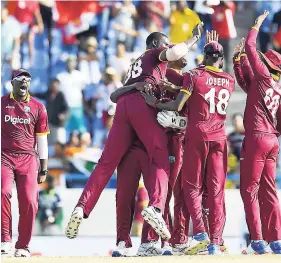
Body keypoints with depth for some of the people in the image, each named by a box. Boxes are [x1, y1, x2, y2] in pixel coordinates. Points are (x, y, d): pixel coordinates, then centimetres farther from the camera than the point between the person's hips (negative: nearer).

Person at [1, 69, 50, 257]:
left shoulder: (38, 108, 9)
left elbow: (42, 140, 12)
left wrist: (43, 169, 9)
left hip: (28, 159, 1)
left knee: (29, 202, -9)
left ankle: (23, 246, 1)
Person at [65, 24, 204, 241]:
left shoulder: (136, 63, 39)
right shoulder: (156, 54, 19)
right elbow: (174, 54, -4)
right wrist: (193, 40, 12)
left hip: (123, 104, 6)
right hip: (142, 103, -6)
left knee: (107, 162, 2)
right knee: (160, 157, -10)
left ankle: (82, 208, -10)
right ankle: (155, 206, -32)